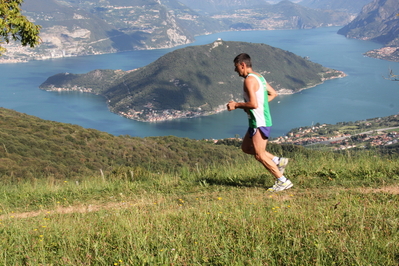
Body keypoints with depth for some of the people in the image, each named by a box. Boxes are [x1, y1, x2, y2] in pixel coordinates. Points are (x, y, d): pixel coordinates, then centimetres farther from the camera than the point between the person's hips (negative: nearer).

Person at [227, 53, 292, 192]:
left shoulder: (249, 80, -17)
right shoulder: (259, 77, 13)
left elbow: (253, 104, -26)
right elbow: (273, 93, 23)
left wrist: (236, 105, -13)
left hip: (259, 122, -10)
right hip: (261, 120, 10)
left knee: (259, 155, -2)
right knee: (246, 147, 19)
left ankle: (283, 181, 3)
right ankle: (278, 161, 17)